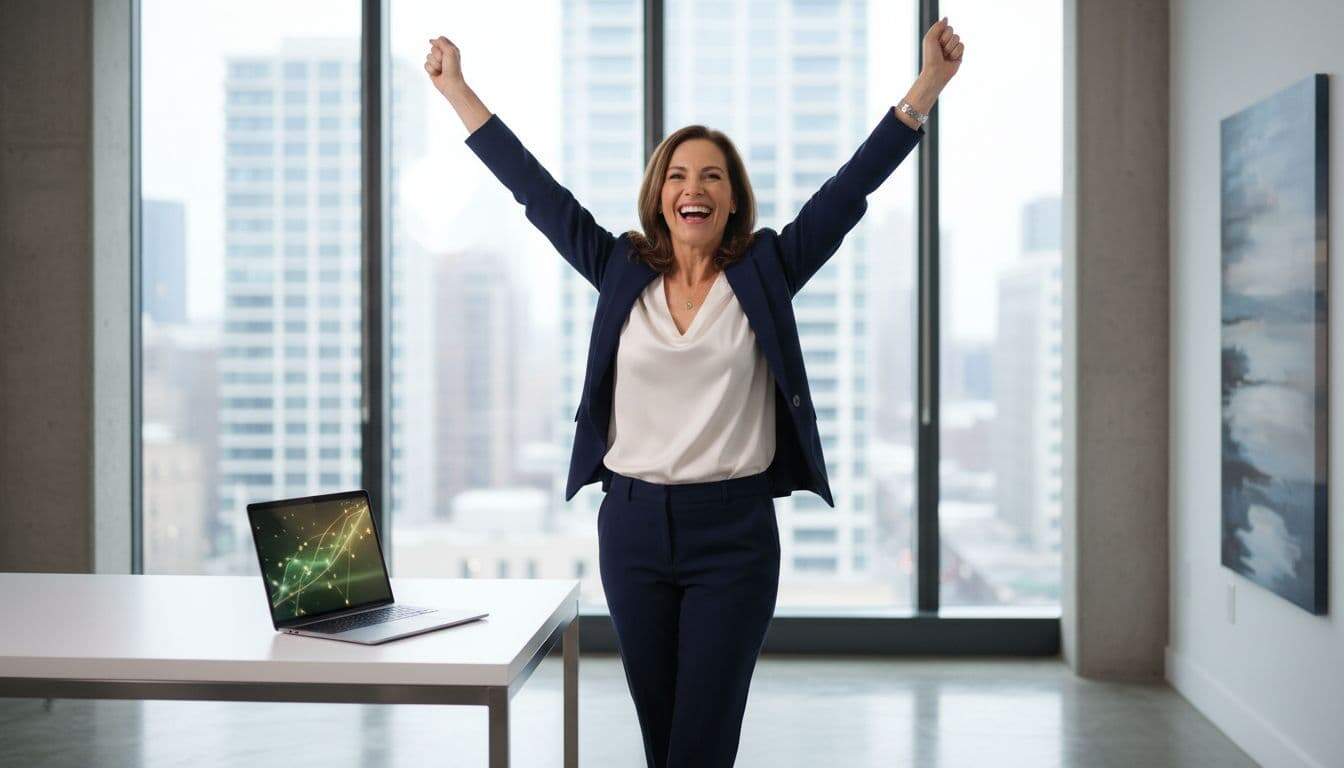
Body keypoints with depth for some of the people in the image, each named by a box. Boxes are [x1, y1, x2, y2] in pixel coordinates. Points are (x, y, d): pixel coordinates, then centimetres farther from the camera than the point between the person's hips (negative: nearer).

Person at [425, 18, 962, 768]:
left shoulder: (765, 271, 0)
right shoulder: (623, 273, 4)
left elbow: (850, 186, -5)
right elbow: (539, 191, 7)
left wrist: (928, 86, -11)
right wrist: (459, 91, 10)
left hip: (734, 531, -2)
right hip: (633, 526, 3)